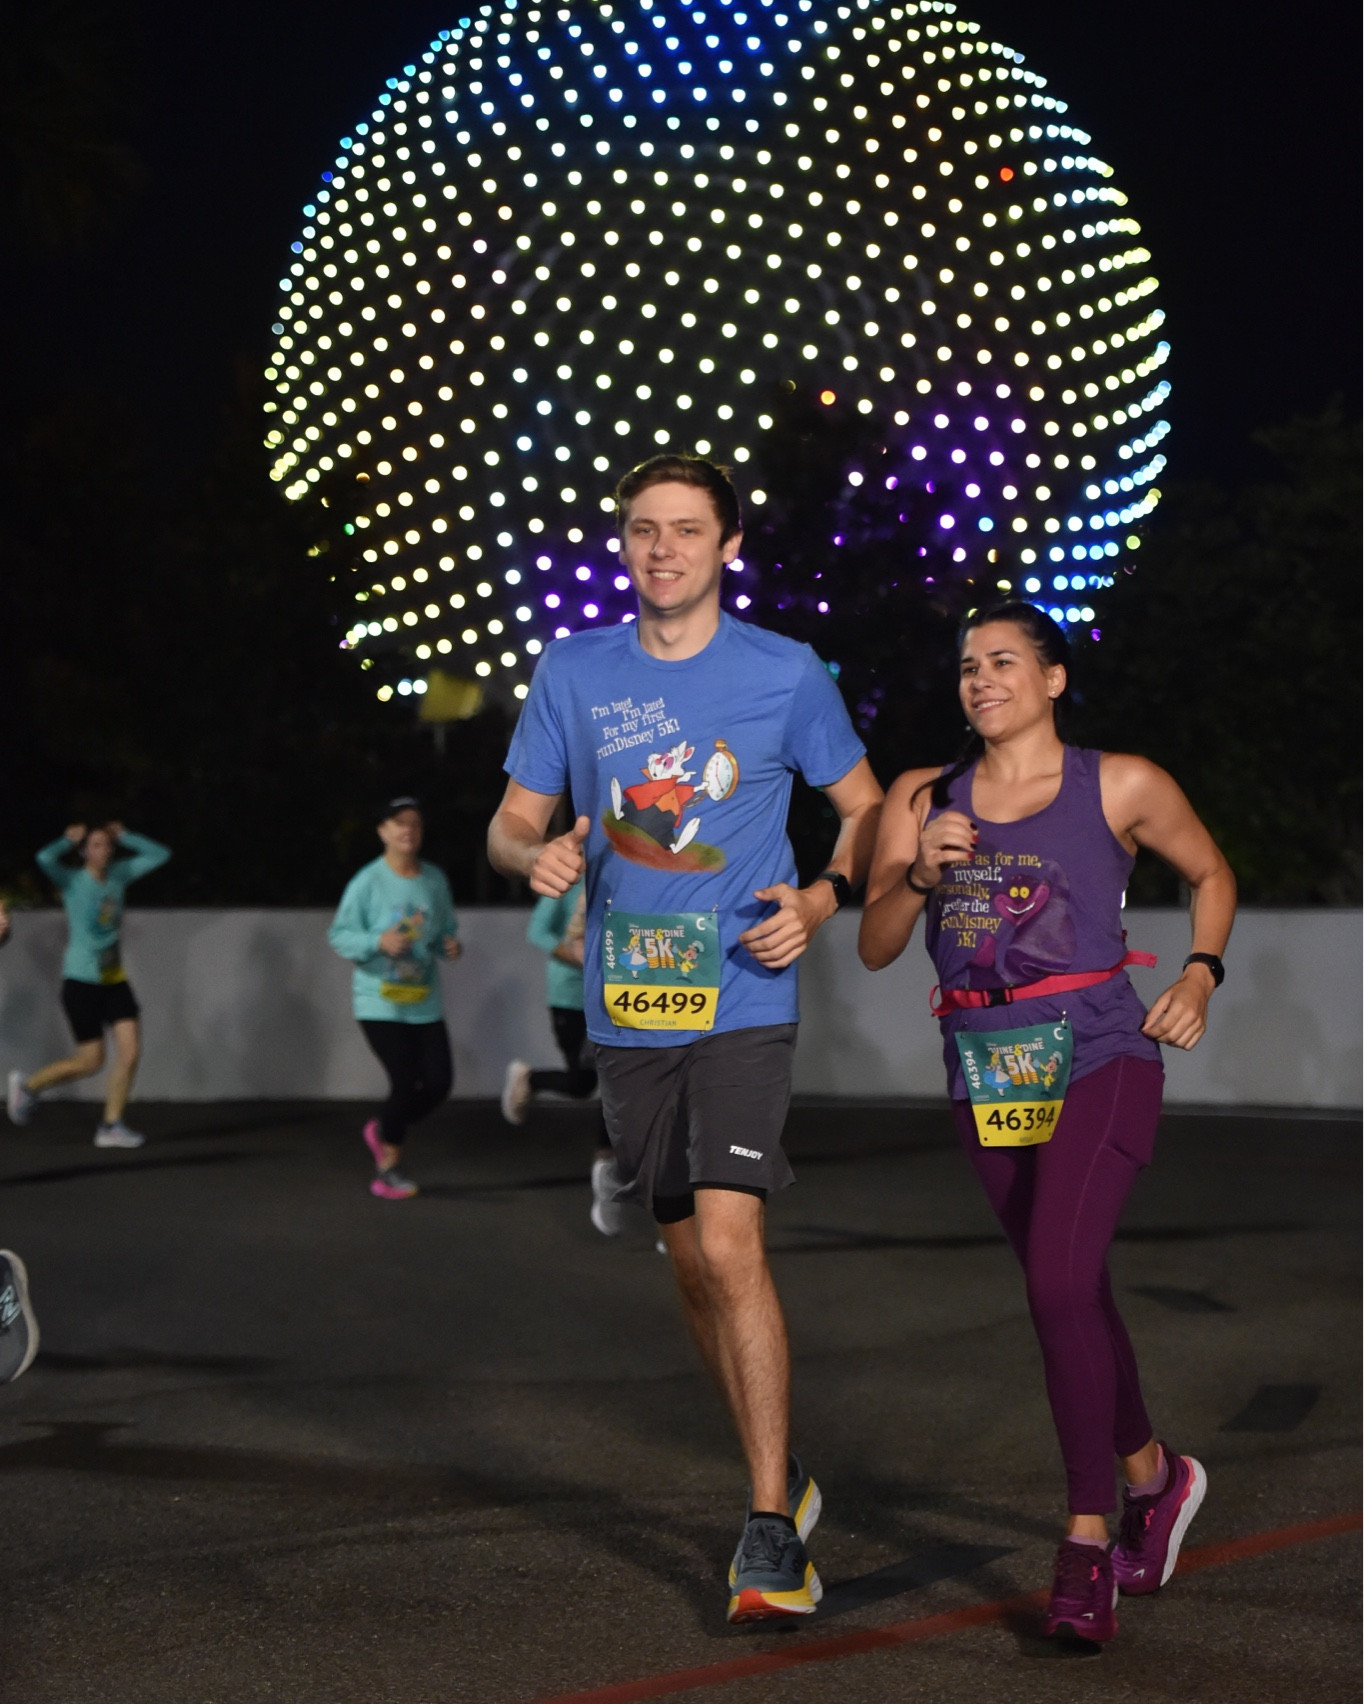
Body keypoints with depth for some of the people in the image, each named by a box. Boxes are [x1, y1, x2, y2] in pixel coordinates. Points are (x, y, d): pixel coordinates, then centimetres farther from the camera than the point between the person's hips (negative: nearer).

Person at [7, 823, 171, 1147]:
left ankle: (111, 1126, 2)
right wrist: (68, 841, -12)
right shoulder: (73, 881, -9)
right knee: (90, 1061, -1)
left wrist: (124, 837, 5)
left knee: (130, 1051, -7)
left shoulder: (119, 875, 7)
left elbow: (159, 855, 14)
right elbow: (45, 858, -29)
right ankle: (28, 1086, 22)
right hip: (81, 980, -6)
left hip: (114, 980, 6)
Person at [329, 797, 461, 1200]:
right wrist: (379, 941, -25)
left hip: (424, 1002, 5)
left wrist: (450, 946, -8)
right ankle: (389, 1167, 10)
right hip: (380, 1002, -5)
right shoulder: (367, 882, -11)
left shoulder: (434, 880, 4)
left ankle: (383, 1131, 28)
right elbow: (339, 935, -9)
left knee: (439, 1081, 0)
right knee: (406, 1082, -10)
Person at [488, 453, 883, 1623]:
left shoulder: (785, 673, 0)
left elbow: (866, 807, 10)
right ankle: (782, 1480, 29)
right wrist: (537, 855, -12)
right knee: (692, 1262, 10)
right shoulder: (572, 674, 6)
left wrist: (822, 901, -8)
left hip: (743, 1001, -4)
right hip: (627, 1008, 4)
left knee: (730, 1244, -17)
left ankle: (771, 1530, -11)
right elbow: (511, 824, 11)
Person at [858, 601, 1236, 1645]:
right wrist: (921, 872, -15)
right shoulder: (923, 799, 7)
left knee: (1060, 1284, -20)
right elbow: (875, 948, 3)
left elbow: (1212, 874, 15)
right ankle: (1153, 1476, 40)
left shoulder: (1121, 788, -1)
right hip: (988, 1078, 5)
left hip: (1100, 1062, -4)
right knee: (1076, 1294, 15)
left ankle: (1088, 1547, -12)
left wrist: (1199, 976, 0)